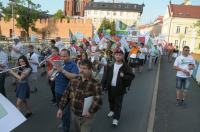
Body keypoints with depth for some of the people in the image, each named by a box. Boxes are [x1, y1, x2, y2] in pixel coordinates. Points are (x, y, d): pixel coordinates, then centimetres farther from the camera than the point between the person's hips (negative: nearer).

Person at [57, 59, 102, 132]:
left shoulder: (95, 84, -19)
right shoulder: (74, 80, -3)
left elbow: (98, 100, -28)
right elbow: (66, 94, 4)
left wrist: (90, 111, -27)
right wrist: (61, 108, 4)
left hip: (86, 117, -5)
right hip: (74, 114, 5)